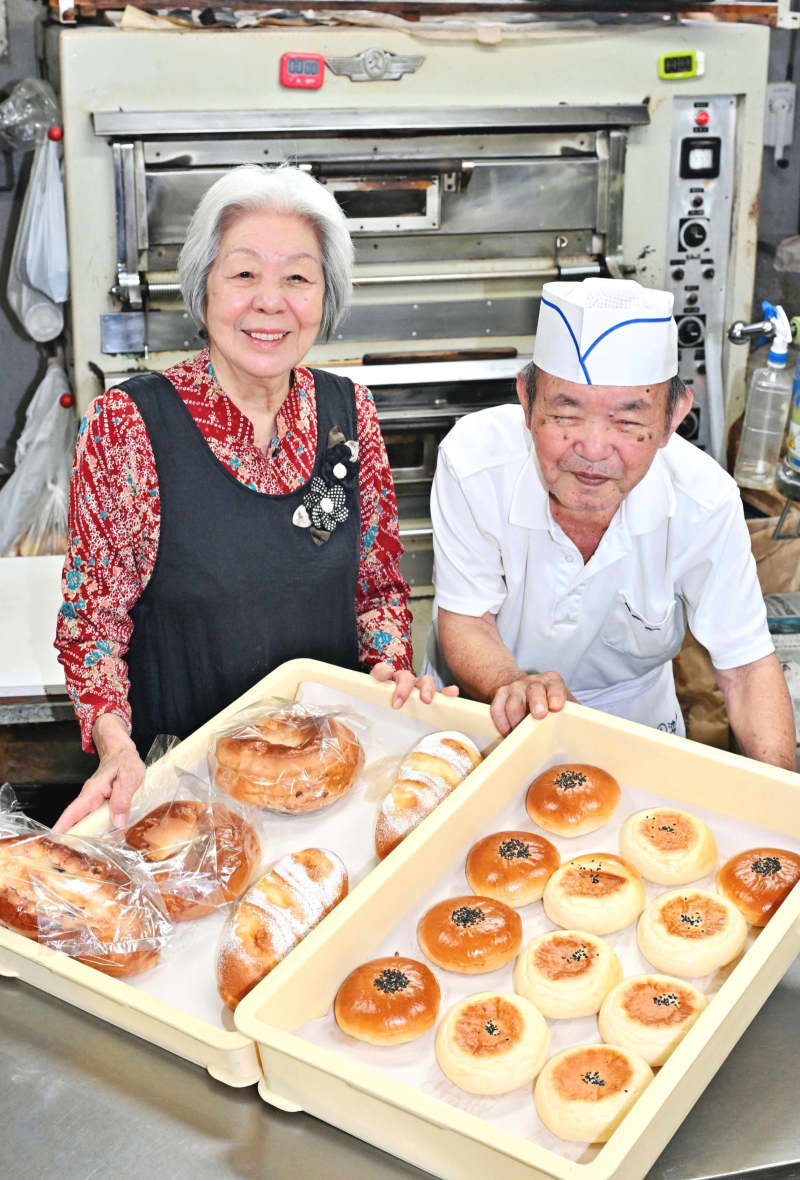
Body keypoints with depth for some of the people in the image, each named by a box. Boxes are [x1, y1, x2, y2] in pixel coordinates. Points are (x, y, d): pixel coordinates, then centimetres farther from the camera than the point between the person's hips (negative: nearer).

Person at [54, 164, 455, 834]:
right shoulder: (126, 426, -12)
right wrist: (116, 744, -20)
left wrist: (393, 666, -7)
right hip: (182, 762, -2)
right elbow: (93, 618, -6)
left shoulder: (347, 410, 0)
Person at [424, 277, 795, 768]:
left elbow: (749, 668, -14)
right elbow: (465, 621, -17)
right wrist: (515, 687, -39)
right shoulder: (472, 462, -27)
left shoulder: (706, 502, -24)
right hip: (482, 712, -2)